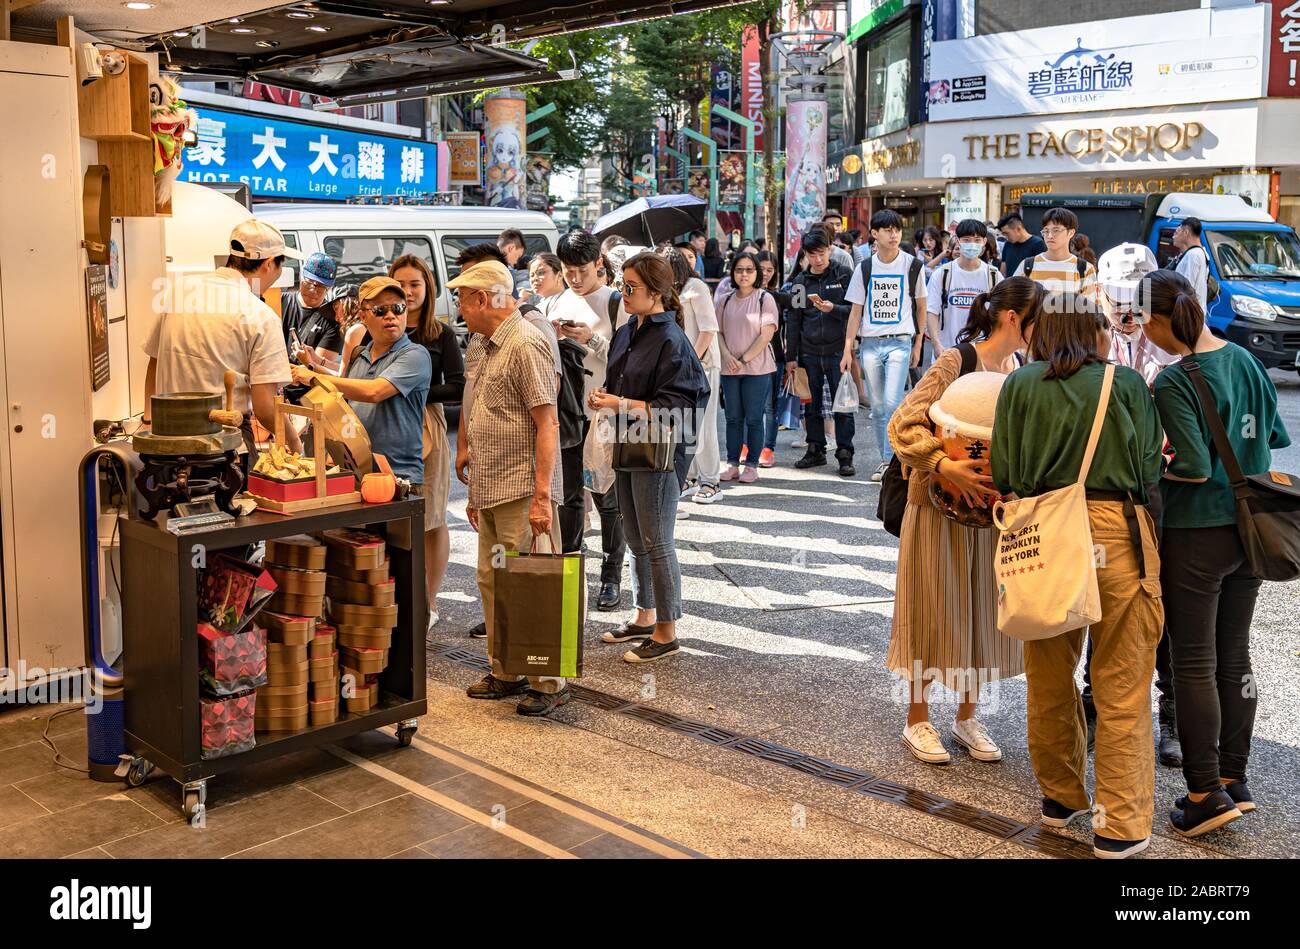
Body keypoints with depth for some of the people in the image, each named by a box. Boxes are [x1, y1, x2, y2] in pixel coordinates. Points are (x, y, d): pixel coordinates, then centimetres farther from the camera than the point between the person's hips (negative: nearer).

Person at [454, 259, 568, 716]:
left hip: (522, 492, -10)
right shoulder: (490, 347, 17)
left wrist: (541, 496, -22)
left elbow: (547, 424, -18)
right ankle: (504, 673, 26)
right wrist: (476, 491, 21)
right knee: (492, 583, 14)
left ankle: (549, 682, 6)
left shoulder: (526, 345, -13)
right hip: (492, 491, 10)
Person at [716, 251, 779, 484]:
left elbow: (767, 335, -9)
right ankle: (732, 464, 15)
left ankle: (751, 466, 7)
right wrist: (728, 356, -8)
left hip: (757, 368, -4)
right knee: (733, 417, 8)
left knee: (753, 418, -1)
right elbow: (719, 332, 10)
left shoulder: (765, 299, -3)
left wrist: (744, 359, -12)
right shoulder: (726, 300, 10)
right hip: (729, 369, 4)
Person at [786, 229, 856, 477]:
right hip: (809, 352, 3)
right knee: (811, 405, 9)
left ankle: (845, 455, 2)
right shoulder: (800, 282, 9)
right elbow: (792, 320, 12)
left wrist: (833, 308, -19)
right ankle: (816, 450, 20)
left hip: (837, 350, -3)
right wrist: (791, 357, 8)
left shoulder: (842, 275, 2)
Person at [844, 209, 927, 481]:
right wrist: (848, 349, 3)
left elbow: (921, 307, 10)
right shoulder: (865, 268, 6)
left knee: (892, 402, -14)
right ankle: (886, 457, 18)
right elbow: (856, 311, 8)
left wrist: (918, 344, 5)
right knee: (877, 406, 7)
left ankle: (890, 459, -8)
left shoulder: (912, 266, 2)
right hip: (870, 343, 3)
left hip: (900, 342, -2)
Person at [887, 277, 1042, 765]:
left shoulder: (1018, 368, 5)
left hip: (993, 507, 6)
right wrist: (946, 466, -30)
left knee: (982, 610, 12)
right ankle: (917, 720, 20)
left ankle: (966, 717, 29)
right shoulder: (956, 362, -15)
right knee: (934, 610, 4)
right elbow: (903, 425, -19)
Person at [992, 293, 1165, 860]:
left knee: (1050, 677, 16)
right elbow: (1149, 470, 0)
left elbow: (1004, 476, 1)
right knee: (1120, 685, 5)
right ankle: (1119, 827, 10)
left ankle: (1060, 797, 32)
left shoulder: (1019, 386, 2)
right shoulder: (1126, 384, -1)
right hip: (1115, 530, -2)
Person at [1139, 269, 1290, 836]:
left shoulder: (1172, 383, -19)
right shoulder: (1244, 359, 3)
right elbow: (1274, 435, 13)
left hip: (1196, 538, -7)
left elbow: (1195, 468, -23)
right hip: (1247, 530, 7)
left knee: (1193, 664, 3)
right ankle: (1234, 779, 26)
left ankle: (1206, 793, 9)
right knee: (1235, 657, 15)